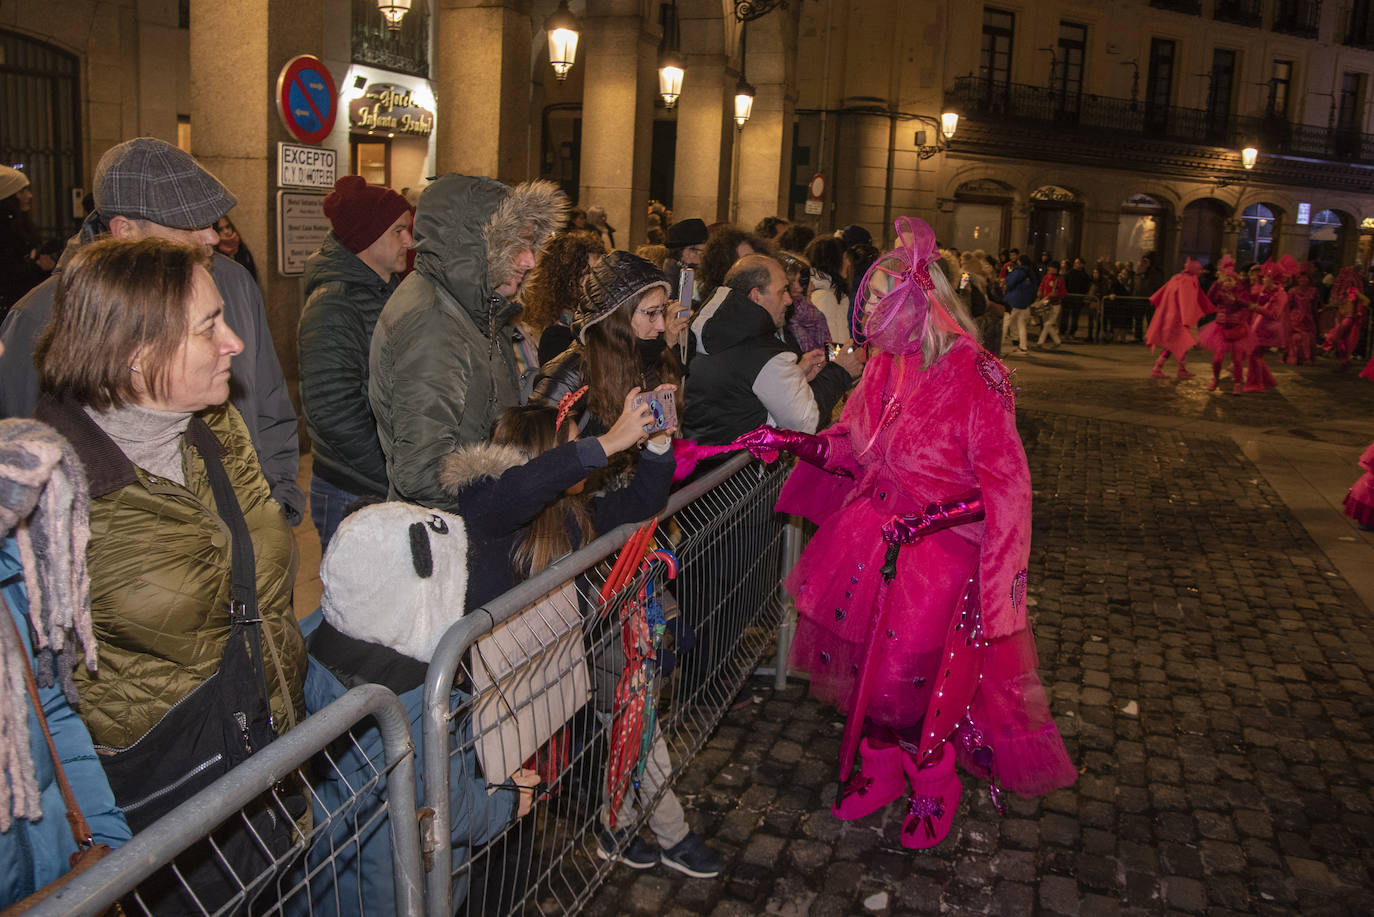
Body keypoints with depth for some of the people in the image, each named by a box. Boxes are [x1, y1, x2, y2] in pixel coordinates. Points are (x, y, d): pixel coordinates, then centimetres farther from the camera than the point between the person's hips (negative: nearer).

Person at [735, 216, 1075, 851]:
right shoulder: (885, 366, 3)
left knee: (912, 677, 0)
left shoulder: (974, 375, -19)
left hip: (941, 549, -6)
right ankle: (879, 768, 40)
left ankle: (933, 788, 30)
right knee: (865, 659, 14)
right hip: (874, 538, 6)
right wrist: (790, 441, 0)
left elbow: (1005, 487, -17)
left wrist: (930, 518, -26)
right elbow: (850, 449, 12)